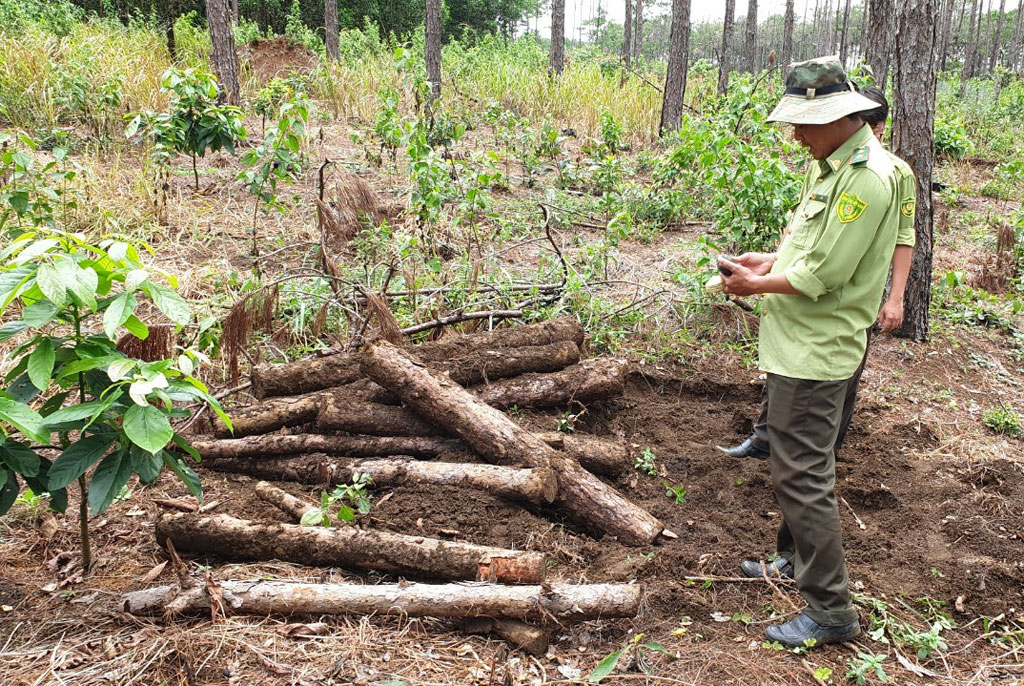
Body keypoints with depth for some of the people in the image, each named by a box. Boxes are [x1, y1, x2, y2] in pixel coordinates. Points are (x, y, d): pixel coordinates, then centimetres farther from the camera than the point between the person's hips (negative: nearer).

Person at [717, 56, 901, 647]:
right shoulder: (832, 165, 11)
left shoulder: (867, 178, -22)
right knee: (798, 462, 22)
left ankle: (832, 610, 6)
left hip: (815, 353, -11)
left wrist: (757, 285, -11)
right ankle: (795, 559, 40)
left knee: (802, 475, -5)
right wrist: (768, 260, 7)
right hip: (801, 345, 11)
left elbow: (823, 275, -24)